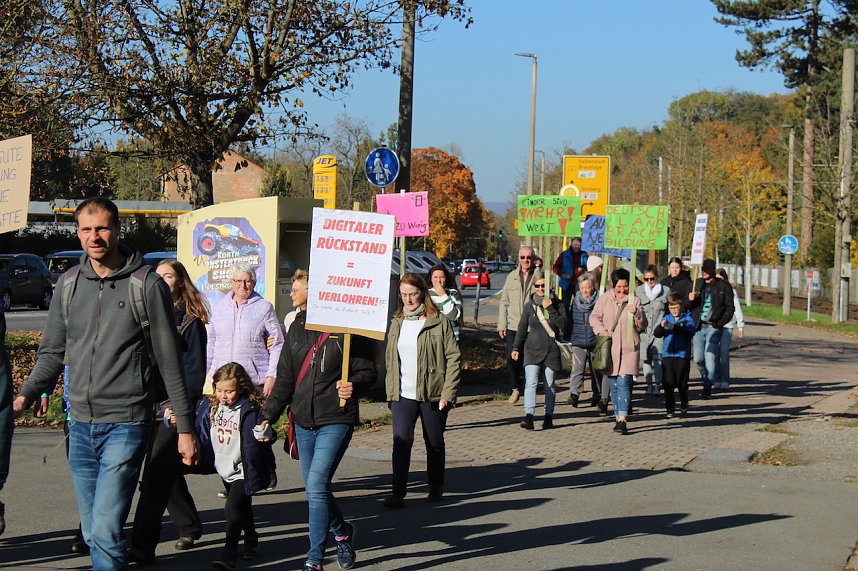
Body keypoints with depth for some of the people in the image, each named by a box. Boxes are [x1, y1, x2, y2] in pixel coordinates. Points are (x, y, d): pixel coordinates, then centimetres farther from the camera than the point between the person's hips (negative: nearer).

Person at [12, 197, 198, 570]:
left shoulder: (147, 285, -4)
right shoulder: (68, 285, 8)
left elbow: (169, 361, -2)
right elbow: (52, 352, 14)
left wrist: (185, 427, -2)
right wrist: (26, 395, -3)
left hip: (126, 424, -5)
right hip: (81, 425, 5)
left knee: (106, 530, -14)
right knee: (92, 532, 12)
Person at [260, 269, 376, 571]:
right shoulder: (298, 328, 9)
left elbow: (367, 371, -1)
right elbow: (285, 377, 13)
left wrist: (354, 386, -22)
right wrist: (269, 415, 9)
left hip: (336, 421, -6)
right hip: (304, 421, 6)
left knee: (317, 485, -15)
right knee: (314, 489, 13)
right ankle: (341, 530, 41)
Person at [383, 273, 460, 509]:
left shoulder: (439, 323, -4)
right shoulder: (397, 324, 10)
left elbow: (453, 358, -6)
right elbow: (390, 359, 16)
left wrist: (448, 393, -12)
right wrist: (390, 391, 9)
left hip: (432, 394, -3)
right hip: (403, 395, 3)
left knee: (434, 443, 11)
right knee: (401, 441, -10)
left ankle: (436, 487, 27)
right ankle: (398, 493, -11)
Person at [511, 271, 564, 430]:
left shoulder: (556, 304, 3)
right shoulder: (529, 305, 6)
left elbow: (563, 324, -9)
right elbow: (522, 328, 11)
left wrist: (550, 309, -15)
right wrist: (516, 348, 9)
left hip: (552, 350, 0)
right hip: (533, 350, 0)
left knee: (550, 385, 8)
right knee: (530, 382, -15)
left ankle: (549, 416, 19)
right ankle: (529, 416, -24)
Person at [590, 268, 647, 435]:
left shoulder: (634, 301, 2)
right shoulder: (605, 298, 4)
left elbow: (642, 327, 2)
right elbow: (594, 317, 8)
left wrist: (636, 313, -17)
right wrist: (603, 332, -7)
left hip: (629, 348, -2)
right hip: (609, 348, 2)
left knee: (623, 383, -14)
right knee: (614, 386, 7)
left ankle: (622, 420, -20)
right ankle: (619, 418, 17)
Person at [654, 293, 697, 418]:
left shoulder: (687, 319, 1)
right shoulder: (666, 318, 10)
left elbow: (690, 332, -15)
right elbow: (657, 334, 1)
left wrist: (674, 327, -25)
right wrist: (661, 326, -21)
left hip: (682, 355, -2)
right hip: (667, 354, 2)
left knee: (682, 383, 4)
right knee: (668, 383, -1)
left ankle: (684, 405, 24)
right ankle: (670, 408, 6)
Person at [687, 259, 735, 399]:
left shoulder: (723, 287, 3)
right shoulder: (696, 284, 11)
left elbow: (730, 308, 4)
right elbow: (687, 307, 12)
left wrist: (720, 323, -9)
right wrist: (690, 300, -11)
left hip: (713, 327, -3)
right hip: (698, 326, 3)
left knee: (710, 358, -11)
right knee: (698, 359, 1)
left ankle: (708, 388, -8)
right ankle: (708, 379, 25)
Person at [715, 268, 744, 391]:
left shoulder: (731, 291, 5)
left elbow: (737, 309, 7)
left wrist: (741, 326, 3)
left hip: (727, 325, -2)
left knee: (724, 352, -10)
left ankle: (725, 380, -7)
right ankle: (717, 380, 6)